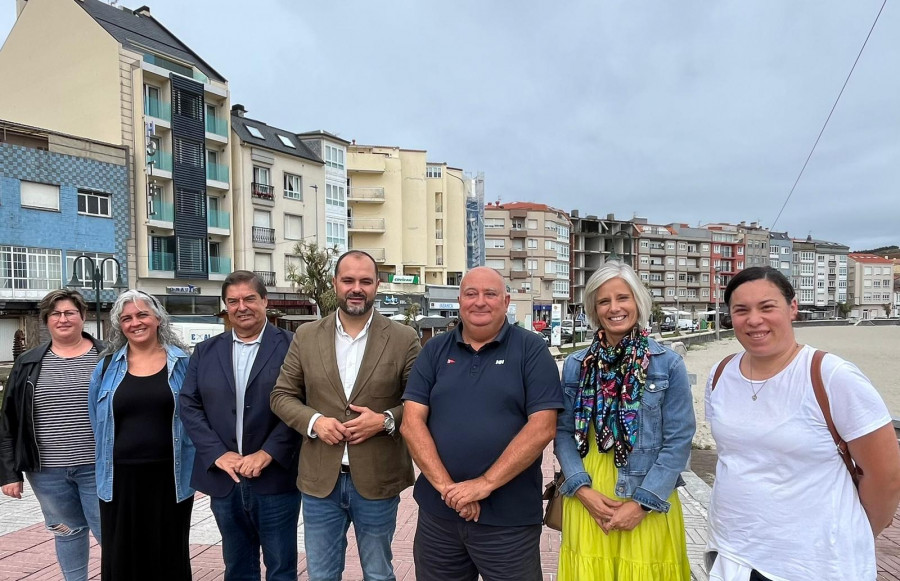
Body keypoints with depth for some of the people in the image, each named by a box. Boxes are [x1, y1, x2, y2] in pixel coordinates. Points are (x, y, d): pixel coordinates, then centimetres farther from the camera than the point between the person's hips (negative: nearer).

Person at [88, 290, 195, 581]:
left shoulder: (181, 363, -1)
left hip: (169, 477, -1)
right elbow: (96, 421, 12)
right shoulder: (107, 366, 3)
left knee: (169, 556, 11)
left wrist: (194, 468, -1)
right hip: (120, 478, 2)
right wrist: (107, 464, 11)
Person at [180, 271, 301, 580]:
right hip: (224, 479, 4)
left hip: (275, 479, -3)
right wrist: (218, 453, -8)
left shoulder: (291, 347, -5)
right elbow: (189, 406, 3)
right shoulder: (205, 352, 8)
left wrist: (267, 454, -17)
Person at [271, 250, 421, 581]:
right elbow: (282, 396, 5)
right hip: (320, 480, 2)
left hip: (377, 481, -1)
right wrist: (313, 420, -13)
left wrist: (386, 420, -19)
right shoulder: (306, 336, 1)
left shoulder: (403, 339, -6)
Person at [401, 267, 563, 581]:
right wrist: (446, 486, -12)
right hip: (437, 512, 3)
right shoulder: (435, 350, 4)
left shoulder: (531, 349, -4)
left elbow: (542, 427, -12)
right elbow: (412, 422, -2)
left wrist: (485, 483, -15)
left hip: (509, 517, -3)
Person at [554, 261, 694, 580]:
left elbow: (678, 441, -7)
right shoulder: (575, 365, 1)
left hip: (649, 506, -2)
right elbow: (563, 433, 3)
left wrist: (642, 502, -12)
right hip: (587, 502, 2)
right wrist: (583, 489, -10)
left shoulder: (669, 365, -5)